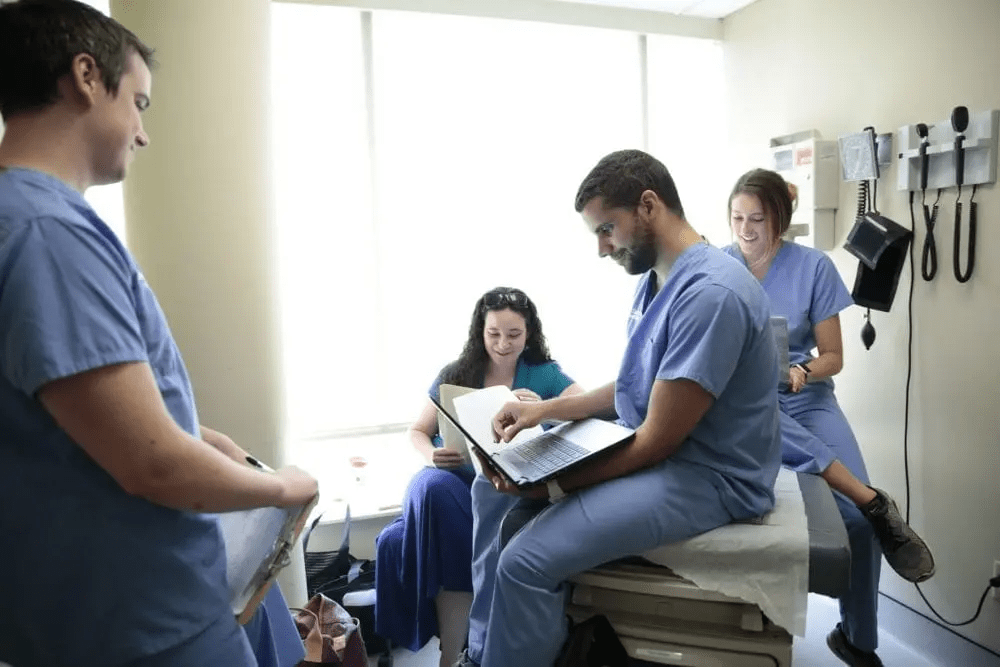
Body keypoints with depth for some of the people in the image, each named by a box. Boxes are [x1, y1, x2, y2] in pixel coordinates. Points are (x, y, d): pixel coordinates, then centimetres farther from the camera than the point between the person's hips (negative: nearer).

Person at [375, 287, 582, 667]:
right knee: (432, 487, -35)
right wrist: (432, 454, -7)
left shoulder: (544, 374, 8)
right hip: (453, 480, 2)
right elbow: (416, 432, 17)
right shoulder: (455, 375, 13)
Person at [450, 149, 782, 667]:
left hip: (705, 475, -10)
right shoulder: (654, 279, 8)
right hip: (651, 448, 10)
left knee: (526, 561, -24)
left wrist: (550, 485, -18)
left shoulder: (710, 293, -25)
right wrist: (546, 409, 3)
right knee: (492, 489, 8)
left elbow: (658, 439, -23)